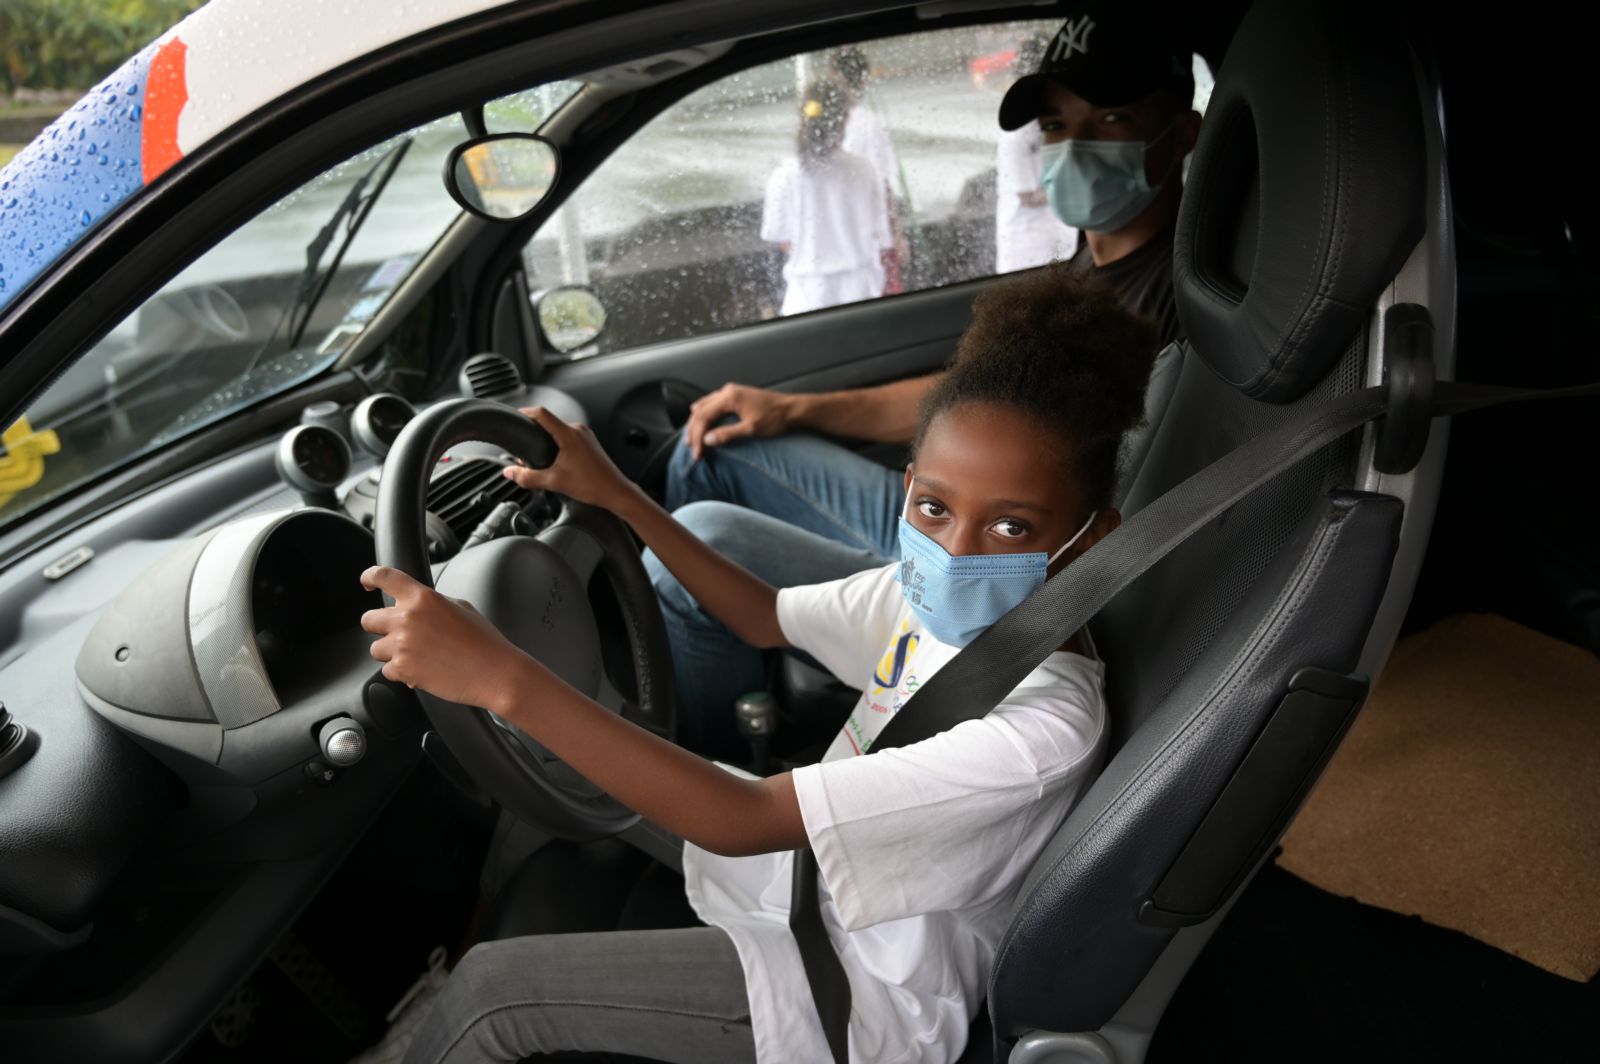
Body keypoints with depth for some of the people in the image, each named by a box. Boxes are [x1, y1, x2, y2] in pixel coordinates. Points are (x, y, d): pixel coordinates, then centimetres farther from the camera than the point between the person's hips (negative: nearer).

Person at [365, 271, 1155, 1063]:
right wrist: (618, 498, -1)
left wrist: (501, 678, -43)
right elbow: (765, 619, 7)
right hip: (808, 863, 7)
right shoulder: (935, 594, -12)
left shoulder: (1046, 725, -34)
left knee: (491, 990, -5)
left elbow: (740, 821, -38)